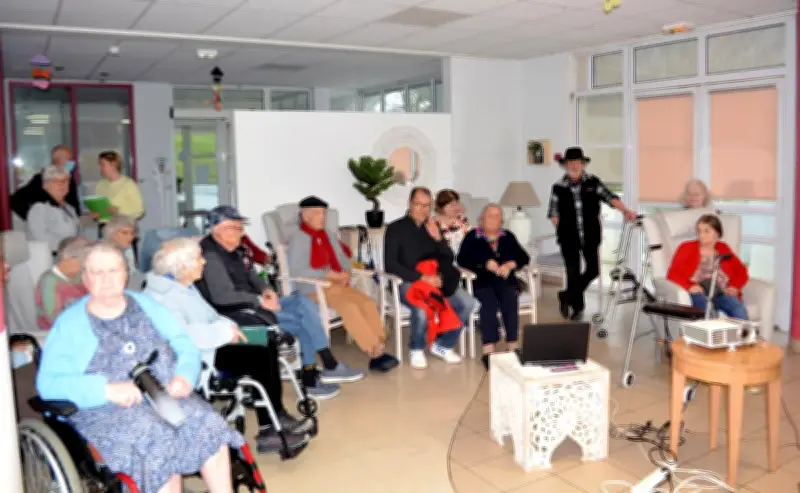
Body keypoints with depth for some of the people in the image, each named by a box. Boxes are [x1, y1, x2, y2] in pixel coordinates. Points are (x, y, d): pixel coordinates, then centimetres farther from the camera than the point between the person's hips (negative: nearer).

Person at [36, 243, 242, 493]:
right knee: (158, 441, -33)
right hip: (107, 411, -3)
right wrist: (107, 389, -21)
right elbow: (48, 383, -6)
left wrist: (184, 377, -12)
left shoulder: (147, 305, 15)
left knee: (210, 425, -25)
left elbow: (186, 347, 11)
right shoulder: (69, 323, 5)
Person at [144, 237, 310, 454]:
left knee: (268, 349, -4)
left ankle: (277, 416, 2)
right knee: (261, 358, -18)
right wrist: (224, 331, -25)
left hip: (208, 346, 10)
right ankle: (269, 430, -8)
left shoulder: (184, 286, 14)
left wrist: (228, 325, 3)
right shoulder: (162, 295, -19)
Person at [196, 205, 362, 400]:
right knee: (302, 322, -15)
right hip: (234, 314, -9)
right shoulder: (211, 256, -18)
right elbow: (221, 296, -25)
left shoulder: (234, 250, 13)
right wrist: (259, 300, -21)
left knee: (303, 302, -6)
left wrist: (266, 290, -3)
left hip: (252, 304, 9)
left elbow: (251, 276, 19)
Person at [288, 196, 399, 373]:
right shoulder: (297, 238, -2)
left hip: (339, 284, 6)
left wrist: (345, 274, -3)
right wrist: (329, 275, -16)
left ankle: (378, 352, -23)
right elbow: (297, 271, -13)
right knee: (349, 307, -31)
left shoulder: (330, 236, 21)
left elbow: (344, 260, 22)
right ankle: (376, 352, -27)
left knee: (368, 303, -20)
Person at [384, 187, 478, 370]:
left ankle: (442, 344, 4)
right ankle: (416, 349, -6)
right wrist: (421, 277, -20)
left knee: (468, 303, -17)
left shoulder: (432, 227, 15)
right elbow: (390, 264, -11)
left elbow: (448, 259, 11)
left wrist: (438, 238, -7)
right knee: (422, 308, -36)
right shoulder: (396, 228, -2)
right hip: (407, 283, -5)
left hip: (436, 281, 5)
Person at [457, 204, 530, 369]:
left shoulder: (508, 236, 18)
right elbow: (462, 259, -4)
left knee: (510, 297, -30)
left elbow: (524, 257, 11)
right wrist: (486, 264, -16)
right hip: (481, 281, -2)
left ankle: (513, 347, -33)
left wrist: (510, 265, -10)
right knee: (488, 300, -33)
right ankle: (488, 350, -40)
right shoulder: (472, 236, 9)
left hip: (505, 280, 3)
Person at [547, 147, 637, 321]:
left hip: (590, 236, 2)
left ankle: (567, 296, 25)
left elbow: (610, 197, -9)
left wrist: (625, 211, -24)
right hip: (568, 237, -1)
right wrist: (561, 229, -3)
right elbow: (553, 213, 6)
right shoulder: (558, 187, -1)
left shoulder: (593, 182, 0)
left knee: (592, 270, 3)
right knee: (573, 273, 1)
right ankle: (577, 306, 21)